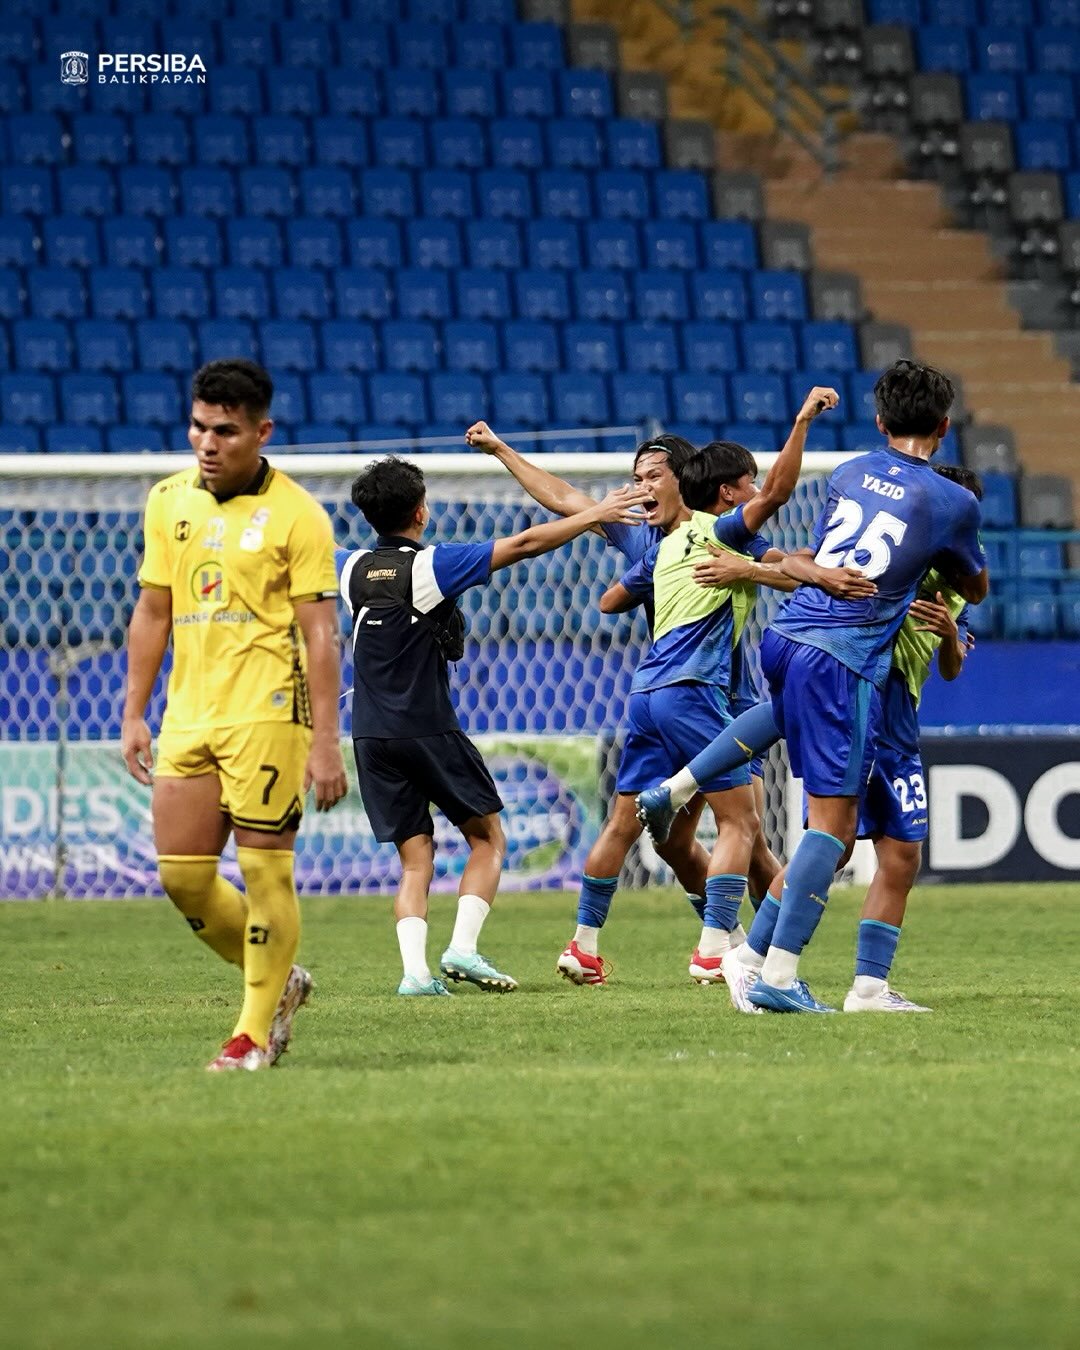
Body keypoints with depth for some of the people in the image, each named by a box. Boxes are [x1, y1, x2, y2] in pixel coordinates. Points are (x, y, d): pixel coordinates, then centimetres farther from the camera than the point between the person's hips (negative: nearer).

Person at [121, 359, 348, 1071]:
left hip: (266, 712, -6)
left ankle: (254, 1032, 5)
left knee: (265, 872, -4)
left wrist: (326, 741, -13)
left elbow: (320, 633, -8)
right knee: (182, 874, 3)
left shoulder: (295, 514, -6)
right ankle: (279, 981, 24)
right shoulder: (168, 501, 11)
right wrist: (134, 714, 12)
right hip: (187, 715, 6)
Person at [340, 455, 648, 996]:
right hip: (428, 729, -5)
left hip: (371, 737, 5)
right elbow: (524, 544, -9)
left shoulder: (353, 569, 5)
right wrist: (594, 515, 1)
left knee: (415, 858, 7)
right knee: (488, 839, 10)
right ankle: (462, 947, -8)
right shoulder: (431, 565, -10)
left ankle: (414, 968, -11)